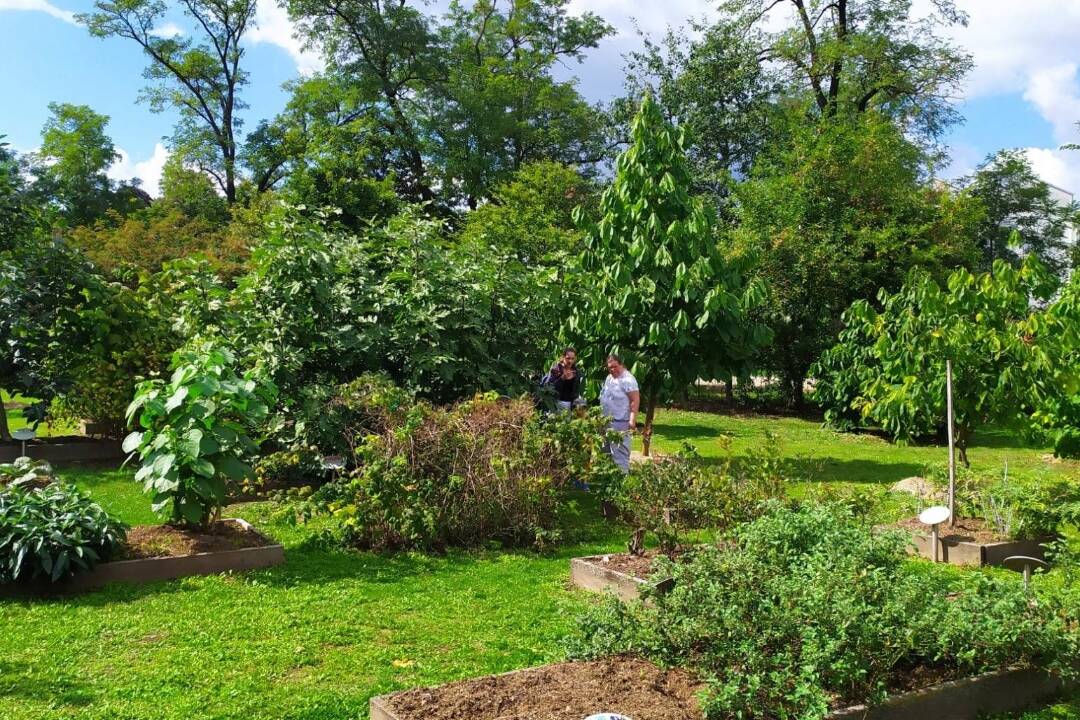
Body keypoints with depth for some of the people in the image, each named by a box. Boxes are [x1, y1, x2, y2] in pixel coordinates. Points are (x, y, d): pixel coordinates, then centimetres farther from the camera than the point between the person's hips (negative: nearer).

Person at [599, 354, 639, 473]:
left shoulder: (628, 379, -15)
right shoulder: (609, 378, 14)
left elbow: (635, 400, -20)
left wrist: (632, 419, -26)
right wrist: (602, 416, 21)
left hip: (620, 422, -10)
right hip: (607, 421, 10)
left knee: (619, 451, -10)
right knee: (607, 450, 18)